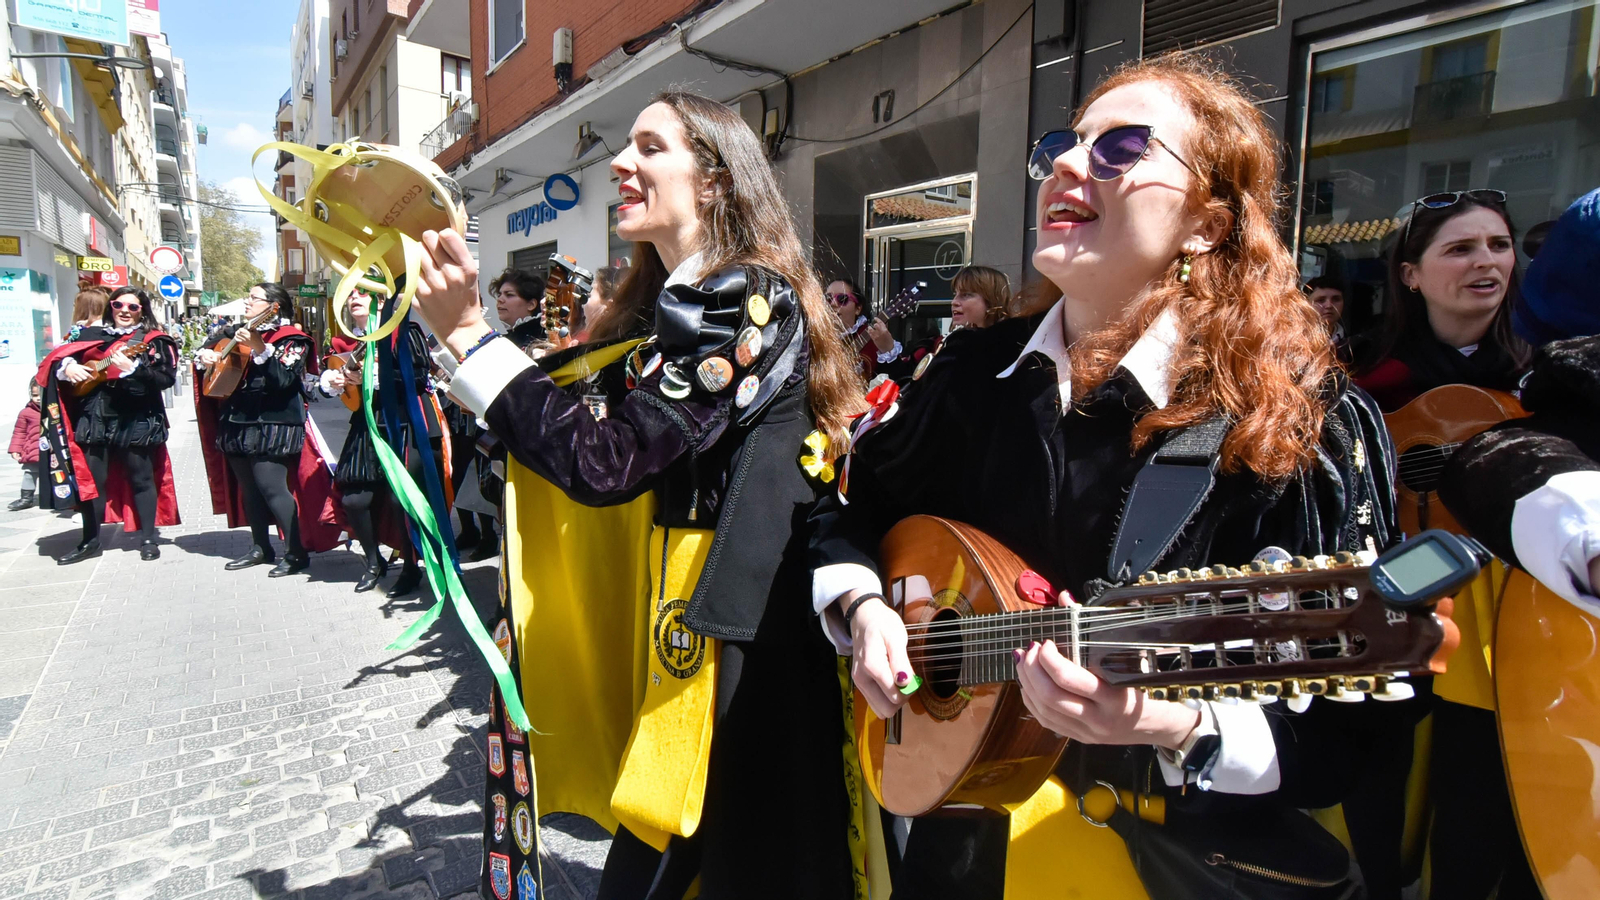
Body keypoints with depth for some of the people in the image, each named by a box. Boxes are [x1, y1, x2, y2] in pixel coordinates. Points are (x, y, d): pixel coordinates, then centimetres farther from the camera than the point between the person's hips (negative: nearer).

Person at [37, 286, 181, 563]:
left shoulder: (154, 341, -1)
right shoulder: (91, 335, 13)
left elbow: (166, 379, -11)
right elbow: (58, 358, 17)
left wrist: (133, 369, -26)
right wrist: (67, 366, -6)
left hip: (136, 421, -4)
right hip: (94, 418, 4)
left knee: (141, 479, 2)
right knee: (91, 478, 8)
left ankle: (148, 539, 12)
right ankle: (90, 541, 19)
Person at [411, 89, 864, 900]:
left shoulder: (748, 297, -16)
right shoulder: (675, 303, 15)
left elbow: (606, 462, -21)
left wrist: (467, 331, -16)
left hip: (740, 646, -9)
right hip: (679, 622, 9)